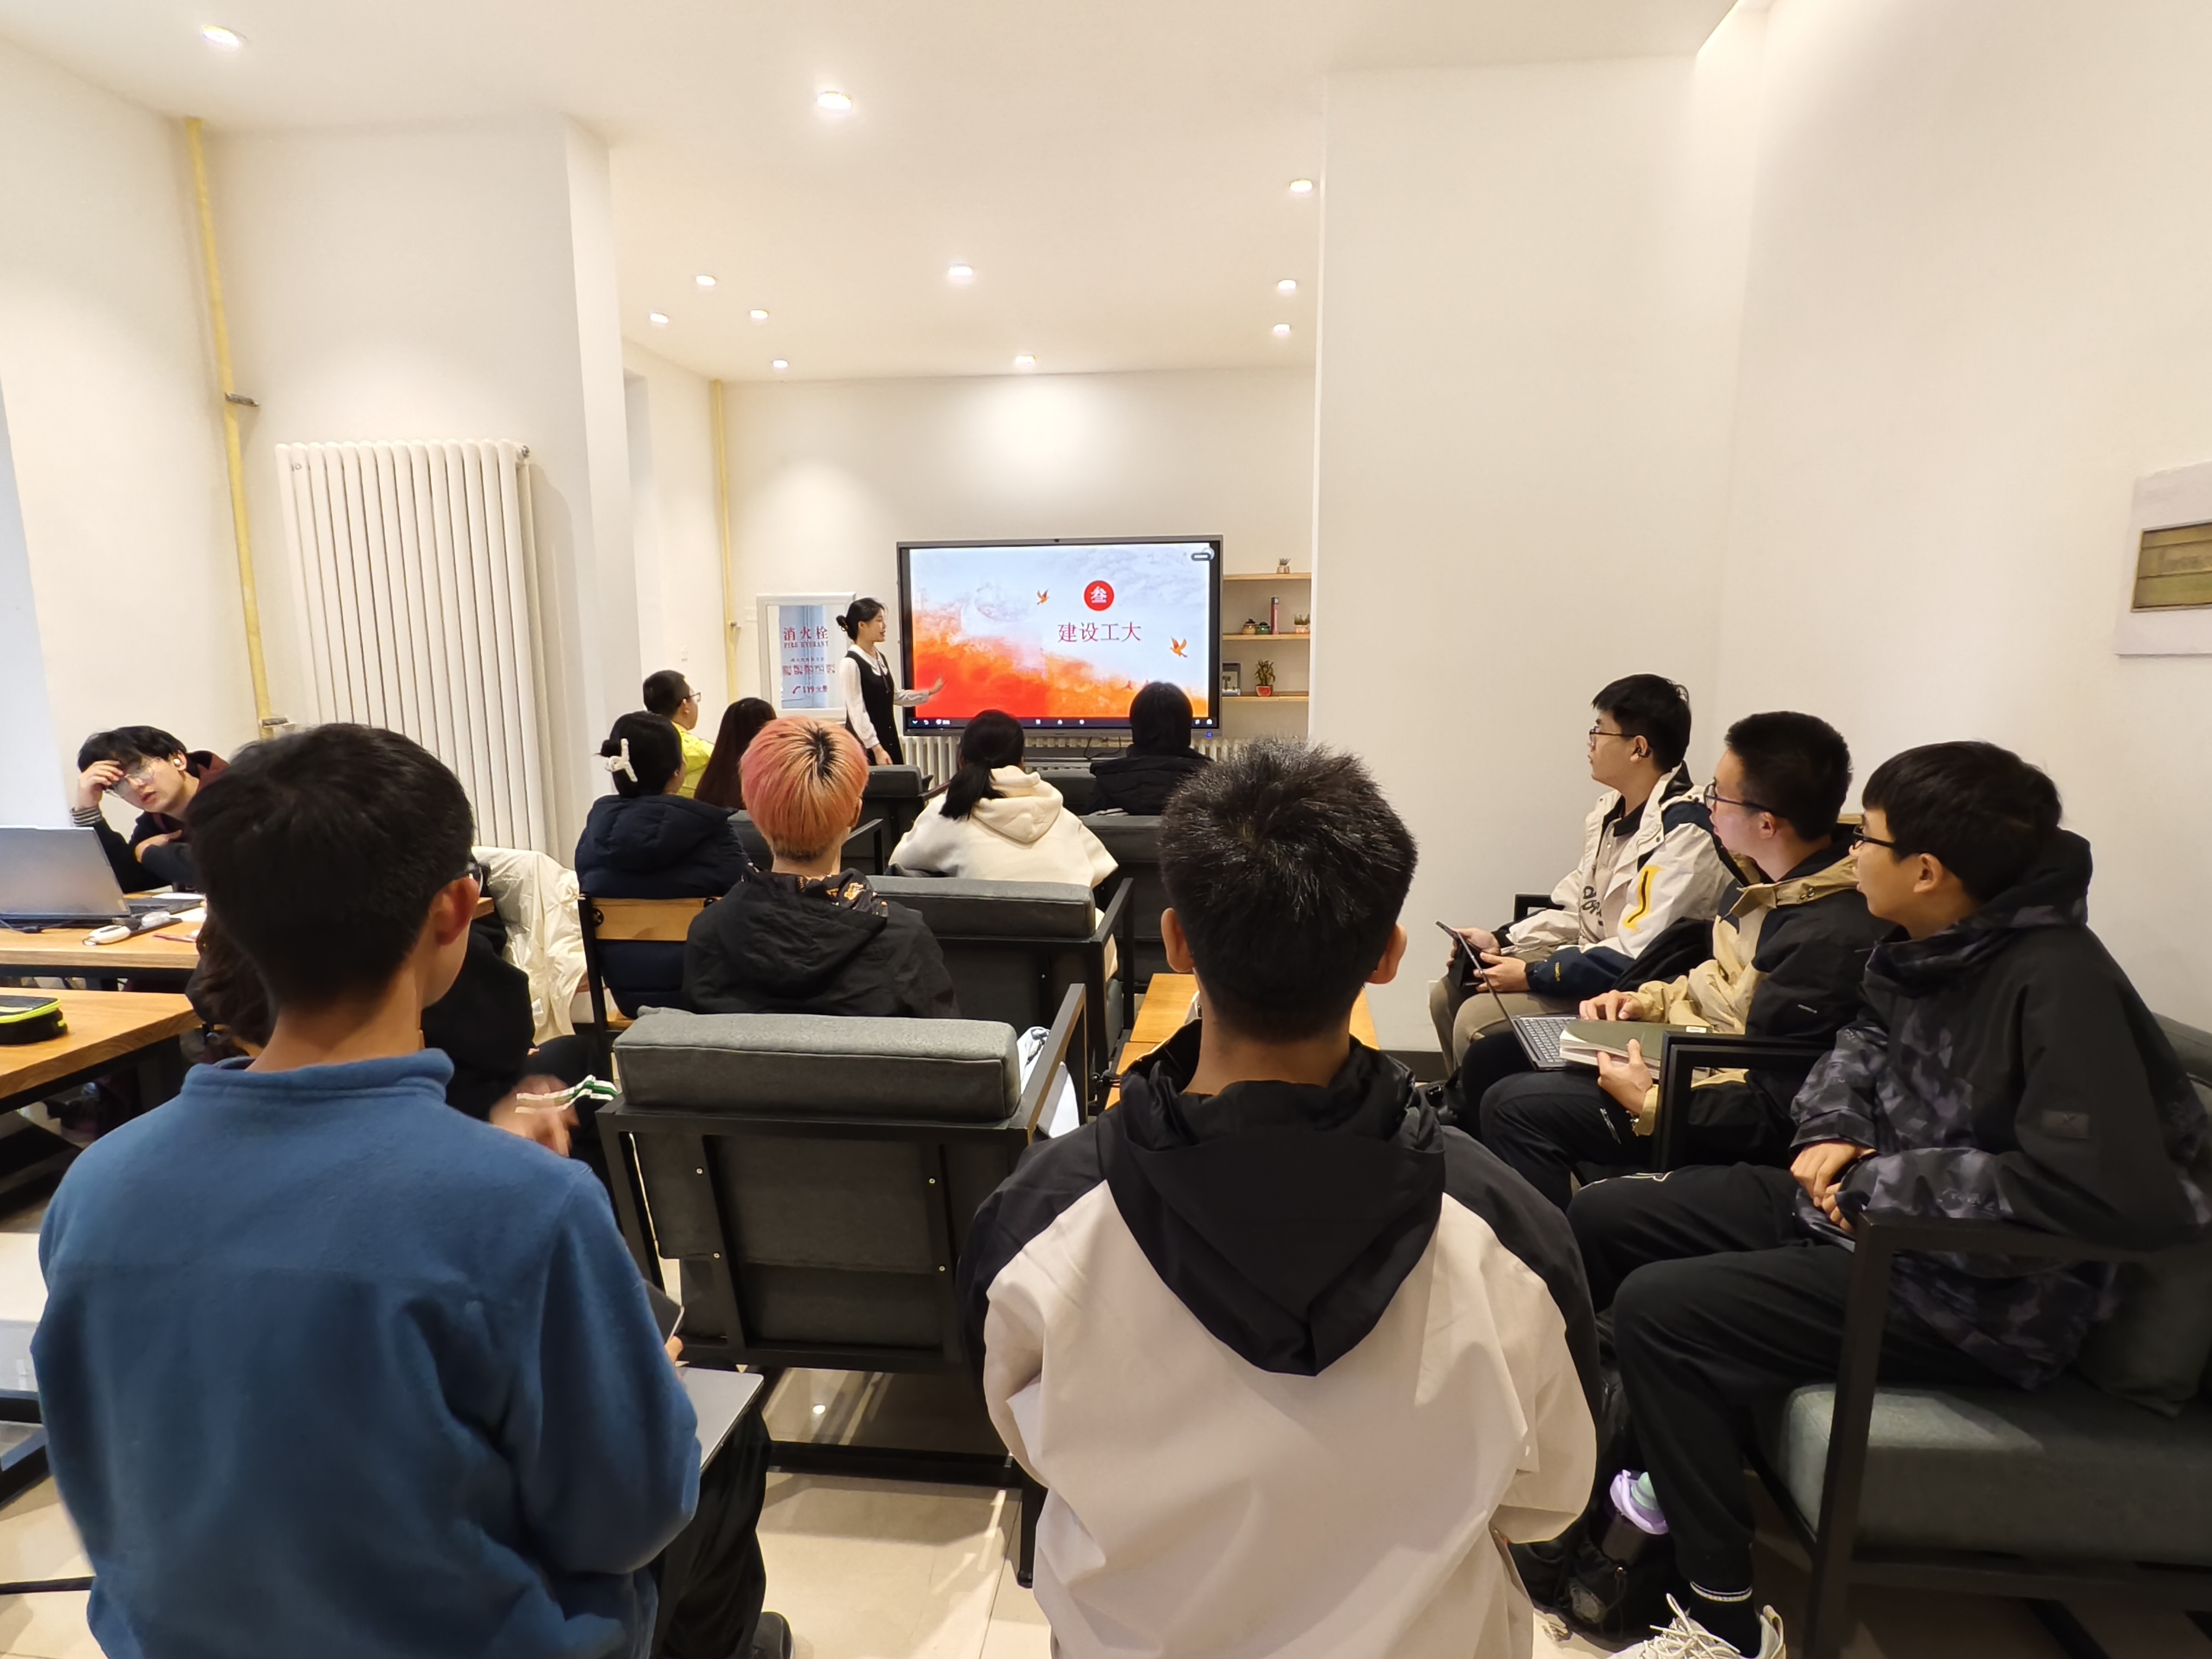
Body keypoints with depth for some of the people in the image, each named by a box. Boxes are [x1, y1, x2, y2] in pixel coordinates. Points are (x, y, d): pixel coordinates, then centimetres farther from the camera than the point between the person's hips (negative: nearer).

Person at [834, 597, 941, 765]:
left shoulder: (881, 659, 11)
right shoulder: (850, 663, -15)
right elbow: (857, 713, -19)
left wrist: (930, 692, 19)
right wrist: (876, 749, -22)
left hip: (888, 741, 8)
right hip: (864, 745, -8)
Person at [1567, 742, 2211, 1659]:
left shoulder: (2058, 983, -24)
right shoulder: (1937, 948, 1)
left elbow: (2118, 1193, -33)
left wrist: (1882, 1182, -24)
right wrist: (1835, 1132, 1)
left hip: (1970, 1290, -9)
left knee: (1658, 1307, -22)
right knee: (1598, 1218, 5)